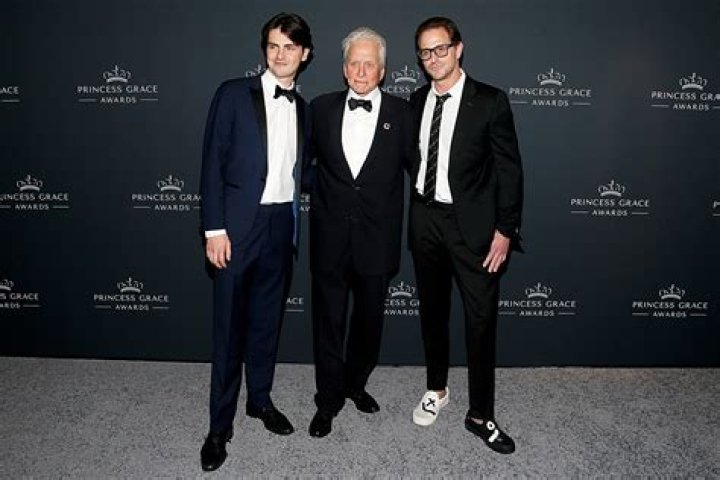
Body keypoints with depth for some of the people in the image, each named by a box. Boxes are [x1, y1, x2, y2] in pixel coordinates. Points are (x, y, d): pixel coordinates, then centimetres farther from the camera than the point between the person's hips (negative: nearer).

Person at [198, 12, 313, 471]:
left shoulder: (303, 107, 12)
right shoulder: (234, 93, -2)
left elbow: (299, 169, 14)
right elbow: (213, 162, -6)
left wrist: (293, 220, 6)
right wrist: (215, 228, -12)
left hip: (281, 224, 4)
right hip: (238, 223, -4)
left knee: (268, 318, 14)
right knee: (229, 325, 2)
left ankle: (261, 399, 32)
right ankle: (220, 424, 16)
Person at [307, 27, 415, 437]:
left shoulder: (401, 112, 1)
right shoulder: (322, 108, 4)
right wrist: (318, 198, 8)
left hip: (377, 238, 0)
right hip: (330, 237, 1)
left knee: (369, 319, 14)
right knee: (328, 321, 8)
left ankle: (356, 383, 38)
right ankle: (329, 399, 25)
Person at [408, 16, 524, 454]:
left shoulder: (490, 101, -6)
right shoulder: (417, 101, 7)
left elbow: (509, 169, -7)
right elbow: (415, 161, 11)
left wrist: (505, 230, -12)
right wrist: (413, 214, 4)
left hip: (472, 222, -4)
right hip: (425, 220, 5)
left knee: (481, 318, 0)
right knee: (432, 310, 16)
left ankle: (481, 414, 17)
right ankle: (437, 390, 35)